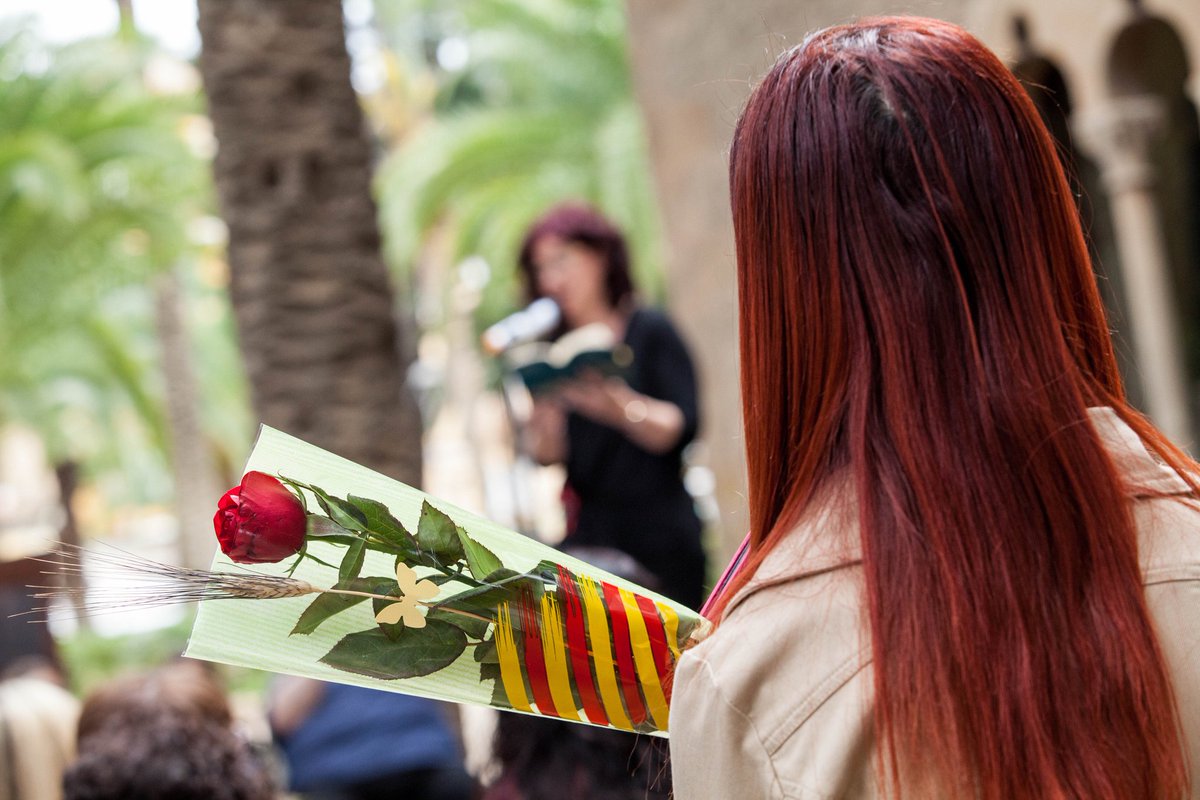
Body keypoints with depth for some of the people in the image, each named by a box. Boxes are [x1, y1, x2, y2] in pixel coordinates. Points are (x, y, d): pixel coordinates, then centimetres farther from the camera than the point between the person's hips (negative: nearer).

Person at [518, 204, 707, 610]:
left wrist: (625, 408, -29)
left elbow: (683, 427, -11)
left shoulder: (650, 330, 0)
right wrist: (546, 423, -18)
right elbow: (549, 456, 4)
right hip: (588, 538, 3)